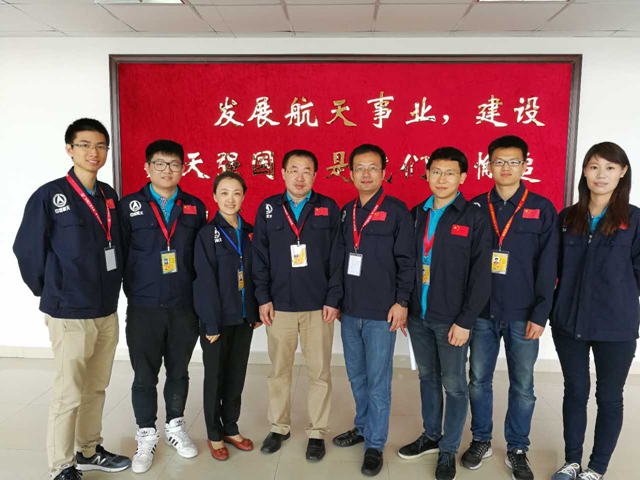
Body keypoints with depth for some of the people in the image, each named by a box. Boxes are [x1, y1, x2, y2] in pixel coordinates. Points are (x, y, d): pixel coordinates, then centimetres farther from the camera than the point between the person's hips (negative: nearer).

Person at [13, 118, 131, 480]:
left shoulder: (110, 196, 8)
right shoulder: (49, 196, -9)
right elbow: (27, 250, -4)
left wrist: (111, 288, 12)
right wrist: (50, 293, 4)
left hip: (108, 313, 5)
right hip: (70, 315, -5)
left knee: (96, 388, 16)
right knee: (69, 395, 3)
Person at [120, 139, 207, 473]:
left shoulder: (195, 208, 5)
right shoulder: (129, 206, 0)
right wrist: (133, 291, -4)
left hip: (184, 307, 2)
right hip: (143, 308, -2)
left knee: (179, 371, 14)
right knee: (144, 376, 8)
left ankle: (175, 427, 33)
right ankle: (146, 436, 26)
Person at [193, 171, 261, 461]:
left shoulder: (249, 232, 6)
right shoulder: (207, 233, -9)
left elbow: (255, 274, 10)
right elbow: (206, 281, -13)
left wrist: (256, 312, 7)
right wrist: (211, 322, -15)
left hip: (244, 318, 4)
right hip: (218, 319, -4)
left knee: (237, 376, 14)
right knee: (215, 377, 9)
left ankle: (231, 428, 30)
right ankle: (214, 434, 25)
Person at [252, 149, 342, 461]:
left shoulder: (329, 209, 1)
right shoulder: (268, 208, 3)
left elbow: (337, 258, -1)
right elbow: (259, 257, 3)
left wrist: (333, 299, -6)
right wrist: (263, 298, -2)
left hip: (318, 306, -1)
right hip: (279, 305, 1)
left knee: (319, 372, 8)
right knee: (279, 370, 13)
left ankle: (317, 432, 24)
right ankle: (279, 427, 31)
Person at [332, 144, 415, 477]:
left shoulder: (396, 211, -6)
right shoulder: (346, 212, 9)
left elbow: (406, 261, -7)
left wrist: (401, 302, -12)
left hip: (381, 313, -5)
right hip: (350, 311, 5)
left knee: (378, 382, 5)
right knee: (357, 377, 18)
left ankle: (375, 444, 20)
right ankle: (362, 427, 36)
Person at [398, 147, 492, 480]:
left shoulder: (474, 219, -7)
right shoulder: (416, 215, 7)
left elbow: (481, 275, -10)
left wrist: (465, 321, -13)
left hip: (451, 319, -4)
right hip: (418, 315, 4)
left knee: (454, 385, 7)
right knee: (428, 377, 17)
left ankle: (448, 450, 24)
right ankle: (430, 436, 35)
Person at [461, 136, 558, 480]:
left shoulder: (542, 209, 0)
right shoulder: (476, 207, 3)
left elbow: (547, 267, -2)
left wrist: (540, 314, -7)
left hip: (522, 316, -1)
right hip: (482, 312, 1)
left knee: (522, 386, 10)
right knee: (478, 380, 11)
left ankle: (517, 449, 28)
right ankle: (481, 441, 30)